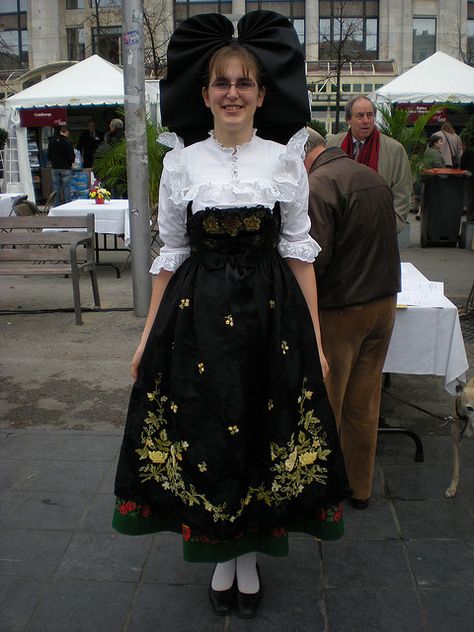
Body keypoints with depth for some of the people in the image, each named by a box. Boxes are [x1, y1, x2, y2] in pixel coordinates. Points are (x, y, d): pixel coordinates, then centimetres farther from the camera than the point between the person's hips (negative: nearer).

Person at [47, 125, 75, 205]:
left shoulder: (52, 140, 3)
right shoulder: (67, 142, -14)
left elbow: (49, 155, 9)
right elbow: (71, 156, -12)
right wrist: (72, 161, 9)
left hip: (54, 168, 5)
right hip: (65, 168, -5)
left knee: (56, 189, 8)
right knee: (66, 189, 0)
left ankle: (57, 206, 10)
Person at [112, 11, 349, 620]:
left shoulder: (285, 159, 1)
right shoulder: (181, 162, 2)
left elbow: (298, 249, 2)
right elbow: (171, 253, 5)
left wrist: (315, 338, -3)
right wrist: (149, 335, 2)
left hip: (270, 316, 0)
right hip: (197, 315, 1)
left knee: (262, 431, 8)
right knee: (204, 434, 8)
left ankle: (251, 555, 32)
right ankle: (222, 556, 32)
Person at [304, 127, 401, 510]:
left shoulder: (318, 185, -16)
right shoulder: (372, 176, 10)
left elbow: (314, 259, -22)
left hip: (339, 310, -8)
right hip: (383, 303, 8)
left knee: (324, 405, 7)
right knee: (364, 404, 17)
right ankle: (360, 488, 30)